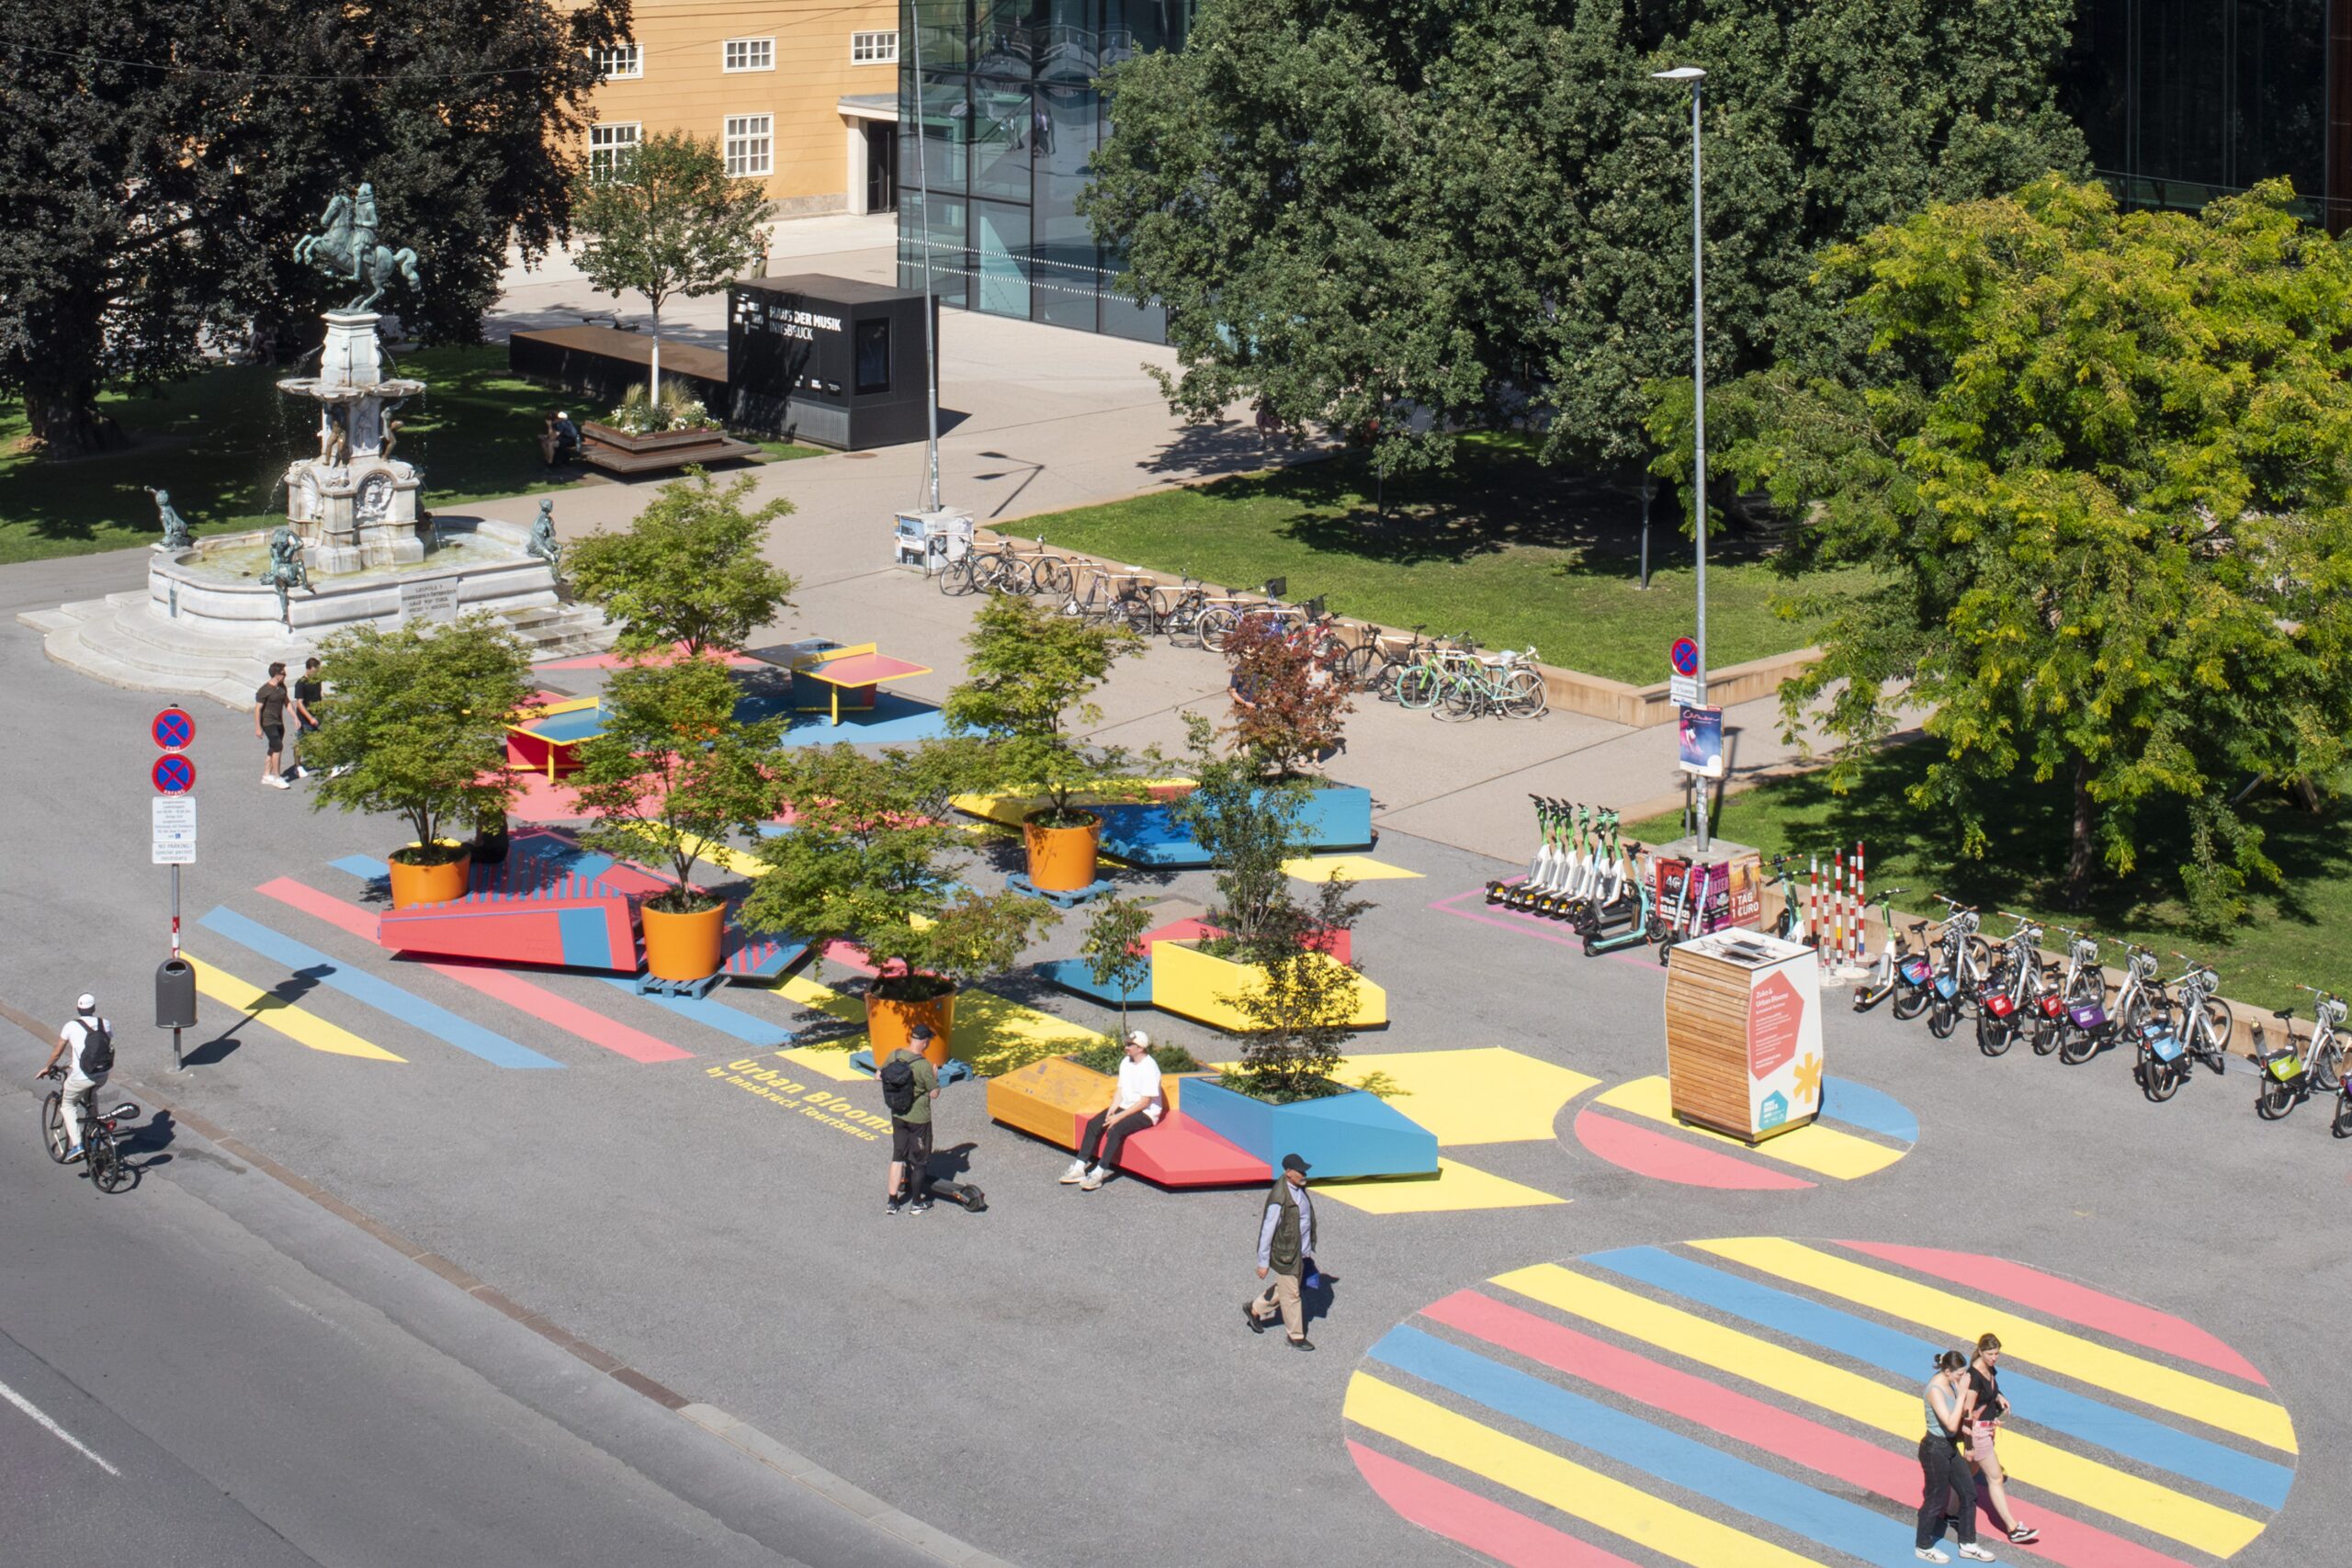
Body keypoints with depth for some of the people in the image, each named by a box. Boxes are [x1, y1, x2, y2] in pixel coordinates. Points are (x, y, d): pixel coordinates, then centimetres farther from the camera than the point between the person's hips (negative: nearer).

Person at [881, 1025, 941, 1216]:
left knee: (898, 1157, 18)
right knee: (920, 1161, 12)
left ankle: (892, 1202, 21)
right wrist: (935, 1077, 0)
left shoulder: (894, 1055, -9)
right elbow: (934, 1094, -16)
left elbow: (879, 1075, 6)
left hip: (897, 1116, 5)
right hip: (918, 1119, -5)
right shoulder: (924, 1065, -25)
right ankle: (917, 1203, 23)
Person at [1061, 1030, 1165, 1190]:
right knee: (1093, 1124, -9)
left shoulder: (1149, 1068, -18)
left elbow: (1145, 1102, -19)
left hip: (1146, 1113, -8)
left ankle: (1099, 1174, -29)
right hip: (1125, 1107, 8)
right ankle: (1079, 1169, -11)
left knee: (1115, 1129, -31)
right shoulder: (1126, 1063, 8)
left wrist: (1120, 1116, -21)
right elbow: (1120, 1091, 12)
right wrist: (1112, 1110, -6)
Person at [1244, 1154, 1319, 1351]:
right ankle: (1296, 1337, 23)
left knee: (1285, 1289, 23)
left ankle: (1254, 1309, 42)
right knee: (1291, 1294, 7)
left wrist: (1307, 1249, 22)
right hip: (1284, 1253, -9)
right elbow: (1267, 1231, -22)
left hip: (1299, 1251, 9)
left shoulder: (1299, 1188, 0)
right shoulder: (1279, 1198, -28)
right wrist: (1263, 1263, -16)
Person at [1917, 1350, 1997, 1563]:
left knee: (1968, 1493, 14)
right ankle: (1924, 1548, 26)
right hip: (1935, 1449, -9)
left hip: (1951, 1447, 9)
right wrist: (1962, 1394, -32)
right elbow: (1951, 1425, -33)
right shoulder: (1935, 1390, -27)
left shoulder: (1950, 1383, 1)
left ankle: (1968, 1545, 28)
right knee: (1936, 1500, 7)